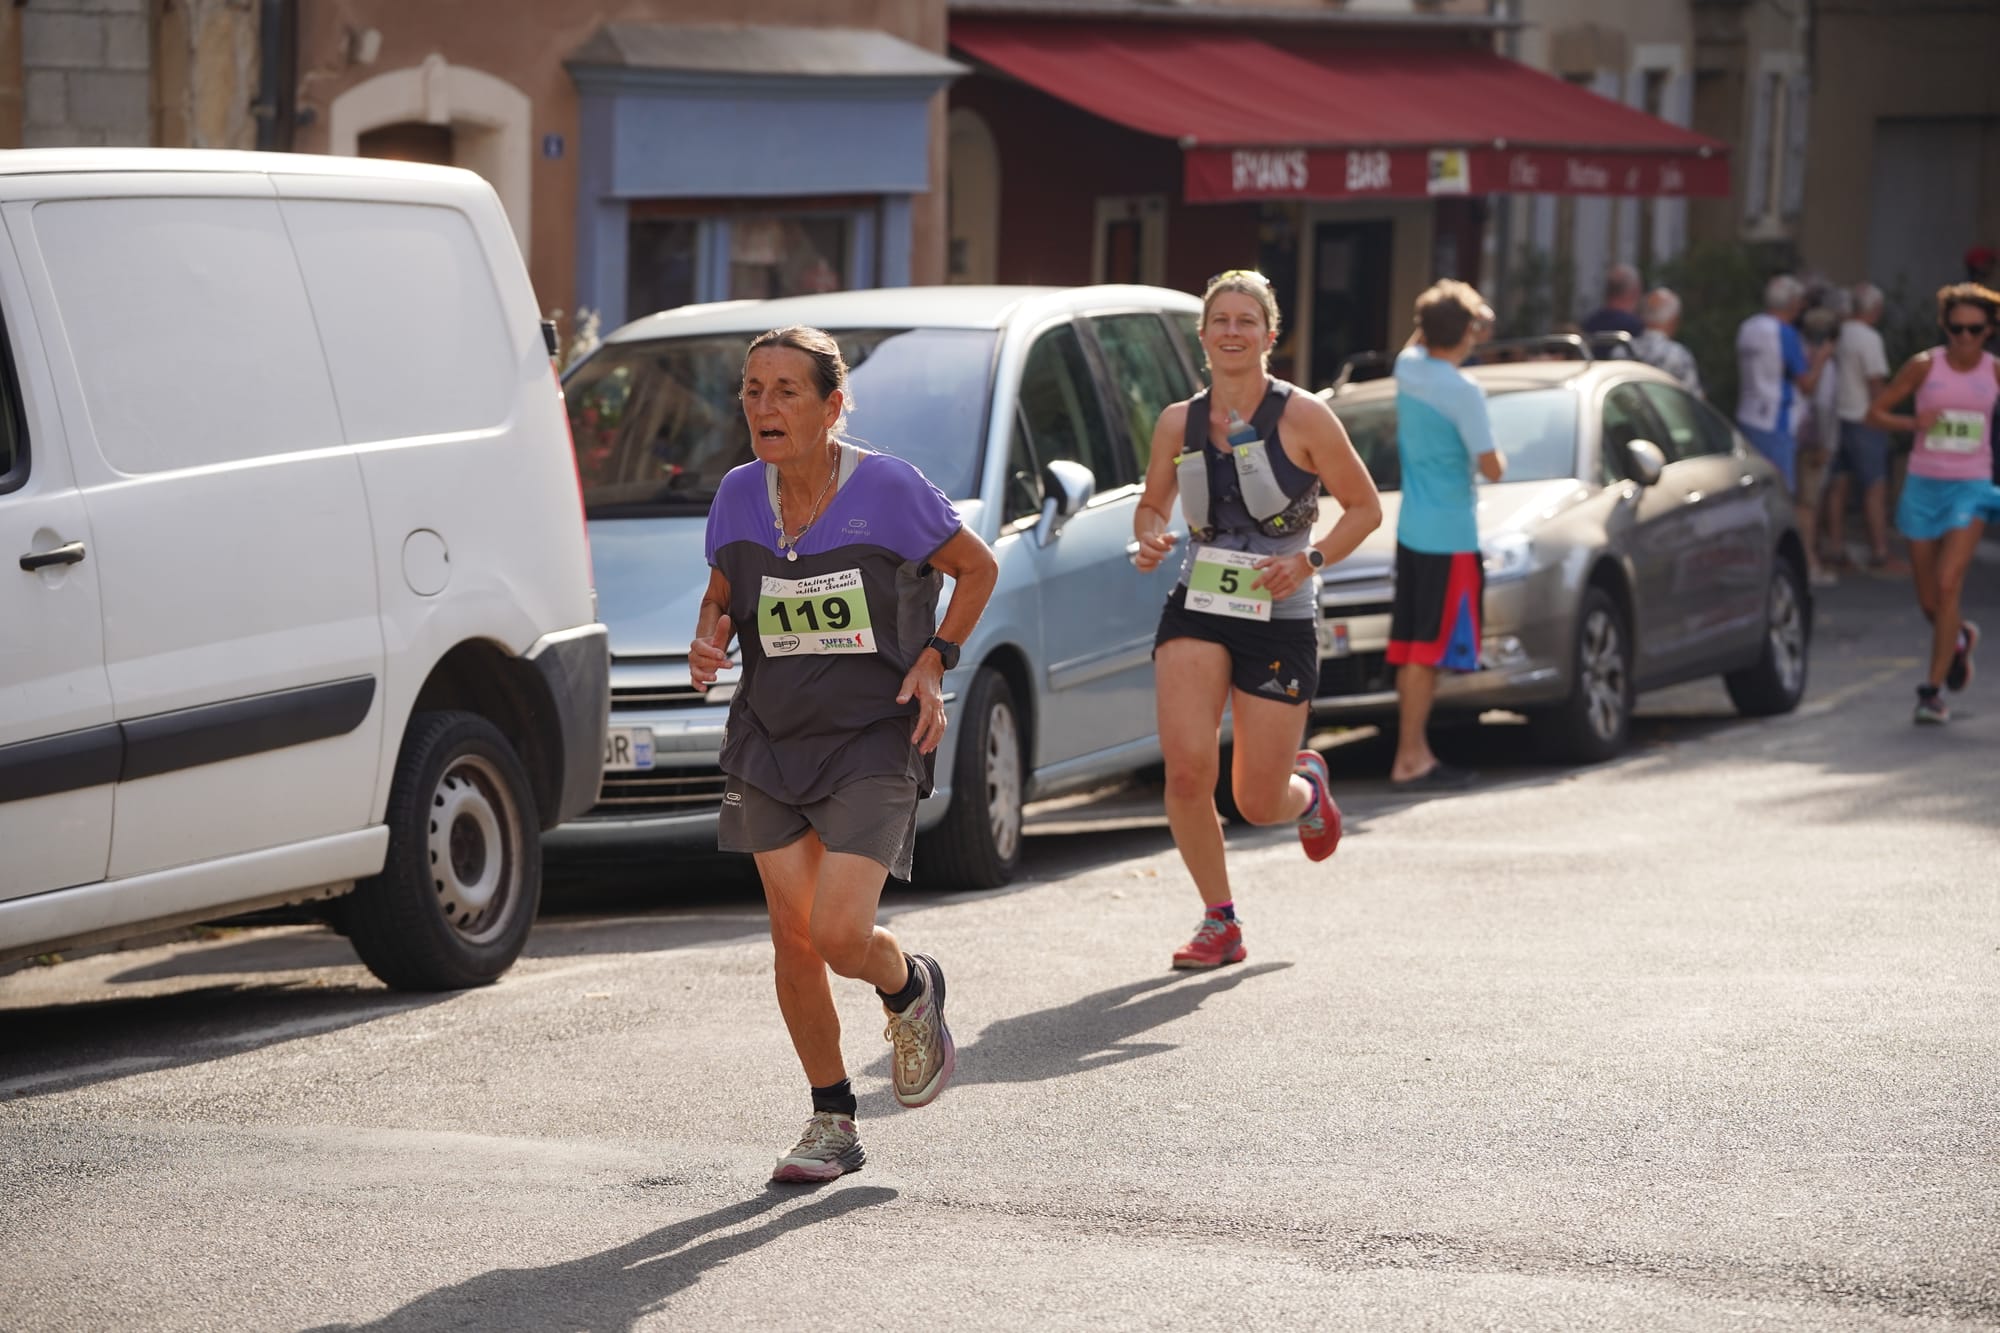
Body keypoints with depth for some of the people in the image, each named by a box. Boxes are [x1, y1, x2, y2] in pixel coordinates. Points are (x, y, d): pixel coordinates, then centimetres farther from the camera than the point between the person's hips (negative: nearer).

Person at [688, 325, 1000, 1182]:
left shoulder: (888, 490, -12)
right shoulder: (738, 496, 0)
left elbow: (978, 568, 2)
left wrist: (934, 662, -8)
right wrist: (710, 638, -6)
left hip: (874, 741, -4)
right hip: (769, 741, 4)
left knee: (840, 933, -14)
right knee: (793, 938, 2)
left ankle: (911, 992, 23)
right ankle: (831, 1123, 18)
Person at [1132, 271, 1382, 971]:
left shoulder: (1302, 417, -7)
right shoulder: (1177, 423, 3)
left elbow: (1365, 507, -1)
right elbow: (1153, 506, 17)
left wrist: (1311, 559, -16)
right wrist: (1149, 540, -6)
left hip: (1281, 620, -2)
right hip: (1197, 610, 2)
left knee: (1258, 803, 1)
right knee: (1187, 769, -18)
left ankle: (1307, 785, 41)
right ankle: (1219, 923, 2)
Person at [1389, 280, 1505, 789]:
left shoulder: (1407, 367, 3)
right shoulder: (1463, 391, -18)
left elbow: (1418, 342, 30)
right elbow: (1491, 468, -15)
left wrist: (1435, 322, 14)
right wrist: (1497, 457, 6)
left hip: (1411, 530, 8)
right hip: (1449, 535, -8)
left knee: (1412, 647, 11)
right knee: (1429, 649, -6)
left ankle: (1416, 750, 16)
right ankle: (1410, 759, -6)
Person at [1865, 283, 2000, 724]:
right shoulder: (1925, 366, -4)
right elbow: (1875, 413, -1)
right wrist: (1911, 422, -20)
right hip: (1924, 486, 1)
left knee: (1948, 585, -17)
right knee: (1929, 601, 8)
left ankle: (1932, 690, -11)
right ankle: (1958, 639, 43)